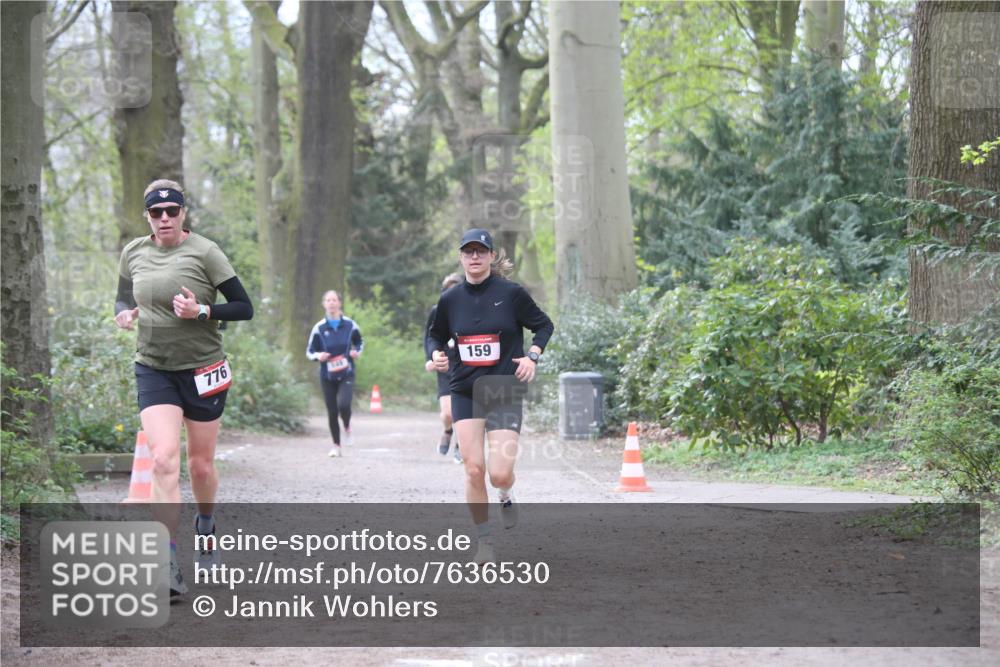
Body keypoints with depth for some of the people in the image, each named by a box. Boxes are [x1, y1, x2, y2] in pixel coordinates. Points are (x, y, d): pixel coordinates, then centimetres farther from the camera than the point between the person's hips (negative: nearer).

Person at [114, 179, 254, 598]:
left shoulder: (204, 253, -9)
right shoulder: (133, 254, 3)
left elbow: (244, 308, -7)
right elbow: (123, 298, 20)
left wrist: (202, 311, -22)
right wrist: (125, 313, -4)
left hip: (202, 370, -1)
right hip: (153, 370, 1)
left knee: (200, 465, 10)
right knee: (164, 459, -17)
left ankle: (205, 525, 44)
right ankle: (167, 566, -19)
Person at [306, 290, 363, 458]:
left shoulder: (350, 325, -1)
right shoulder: (319, 328, -2)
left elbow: (359, 343, 16)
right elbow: (309, 351, 6)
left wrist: (357, 352, -5)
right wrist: (318, 356, -15)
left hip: (346, 375, -1)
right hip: (327, 376, 1)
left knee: (344, 405, -22)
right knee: (332, 411, 4)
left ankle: (347, 428, 10)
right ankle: (336, 446, 19)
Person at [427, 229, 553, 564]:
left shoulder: (511, 293, -6)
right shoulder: (450, 300, 1)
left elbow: (544, 325, 6)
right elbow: (437, 334, 17)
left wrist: (533, 355, -9)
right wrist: (437, 354, -4)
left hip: (505, 392, -2)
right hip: (465, 393, 2)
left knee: (499, 473, -11)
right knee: (473, 469, -6)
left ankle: (506, 496, 27)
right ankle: (484, 540, 11)